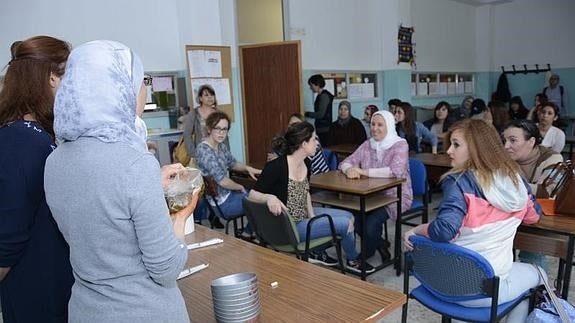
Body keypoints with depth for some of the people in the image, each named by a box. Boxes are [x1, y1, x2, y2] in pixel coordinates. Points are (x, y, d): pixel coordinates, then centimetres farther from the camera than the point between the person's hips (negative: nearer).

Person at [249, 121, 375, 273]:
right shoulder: (276, 167, -25)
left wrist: (311, 214, -1)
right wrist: (270, 197, -41)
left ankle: (318, 253, 21)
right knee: (345, 224, -9)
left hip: (304, 215, 9)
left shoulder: (306, 163, 0)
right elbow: (253, 194, -20)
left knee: (348, 216, 11)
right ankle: (353, 261, 22)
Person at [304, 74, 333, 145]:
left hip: (324, 129, -9)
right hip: (320, 129, 9)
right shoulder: (320, 96, 14)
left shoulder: (324, 96, -14)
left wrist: (306, 114, -13)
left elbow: (320, 114, -19)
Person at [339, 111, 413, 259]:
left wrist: (364, 171, -28)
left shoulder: (400, 145, -8)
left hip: (396, 196, -5)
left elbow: (395, 171, -26)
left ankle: (366, 255, 5)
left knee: (371, 222, -27)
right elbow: (345, 162, 4)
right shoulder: (367, 144, 8)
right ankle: (380, 243, 9)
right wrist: (349, 169, -21)